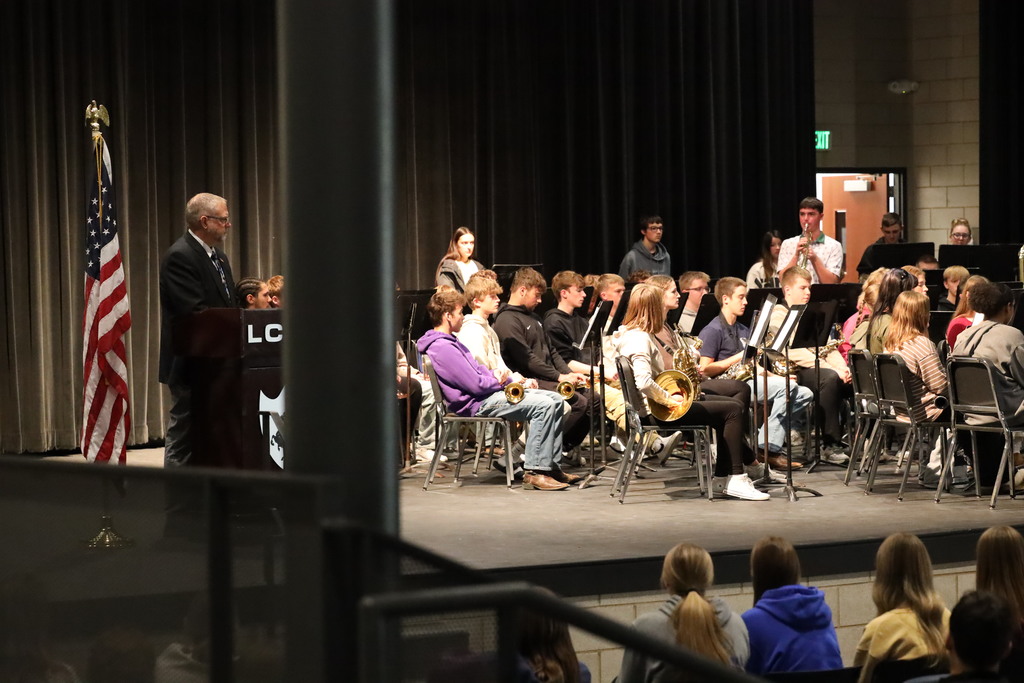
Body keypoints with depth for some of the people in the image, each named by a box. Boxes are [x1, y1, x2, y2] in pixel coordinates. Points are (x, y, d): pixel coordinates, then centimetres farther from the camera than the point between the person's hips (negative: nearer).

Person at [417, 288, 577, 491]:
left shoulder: (450, 341, 19)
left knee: (556, 401, 7)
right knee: (543, 405, -24)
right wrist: (497, 381, -3)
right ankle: (535, 472, -22)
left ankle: (551, 465, 10)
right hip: (475, 404, -11)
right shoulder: (442, 348, -18)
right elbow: (476, 385, -21)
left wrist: (497, 376, 5)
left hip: (487, 392, 11)